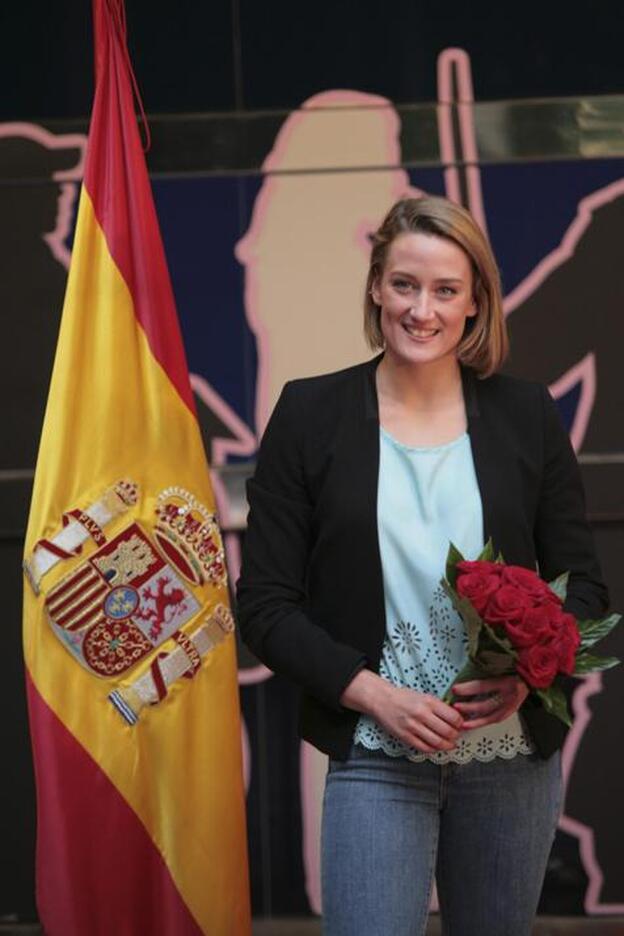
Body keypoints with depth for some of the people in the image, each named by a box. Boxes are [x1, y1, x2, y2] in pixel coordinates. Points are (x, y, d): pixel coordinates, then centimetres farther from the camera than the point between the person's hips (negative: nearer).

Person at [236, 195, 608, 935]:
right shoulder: (310, 415, -1)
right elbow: (266, 604, -2)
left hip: (513, 756, 2)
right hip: (376, 756, -2)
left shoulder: (527, 416, 3)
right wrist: (375, 694, -15)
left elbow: (581, 582, 7)